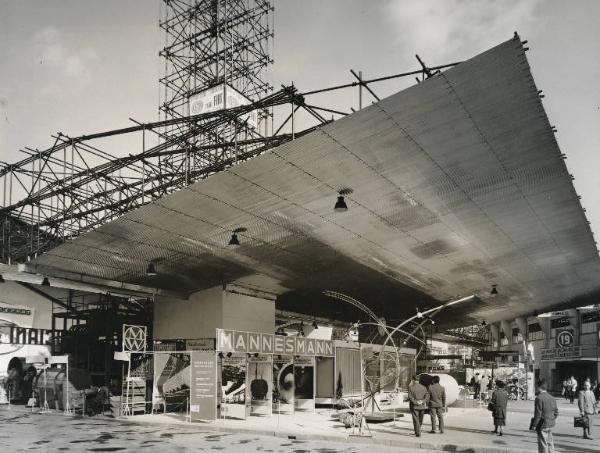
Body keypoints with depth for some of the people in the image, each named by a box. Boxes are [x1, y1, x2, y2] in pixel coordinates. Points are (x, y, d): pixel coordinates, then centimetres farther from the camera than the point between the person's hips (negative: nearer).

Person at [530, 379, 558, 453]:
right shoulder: (552, 398, 7)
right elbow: (556, 412, 12)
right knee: (550, 443, 16)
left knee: (543, 444, 0)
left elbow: (538, 414, -18)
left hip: (542, 425, -8)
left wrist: (534, 425, -11)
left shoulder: (539, 398, -18)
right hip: (550, 424, 8)